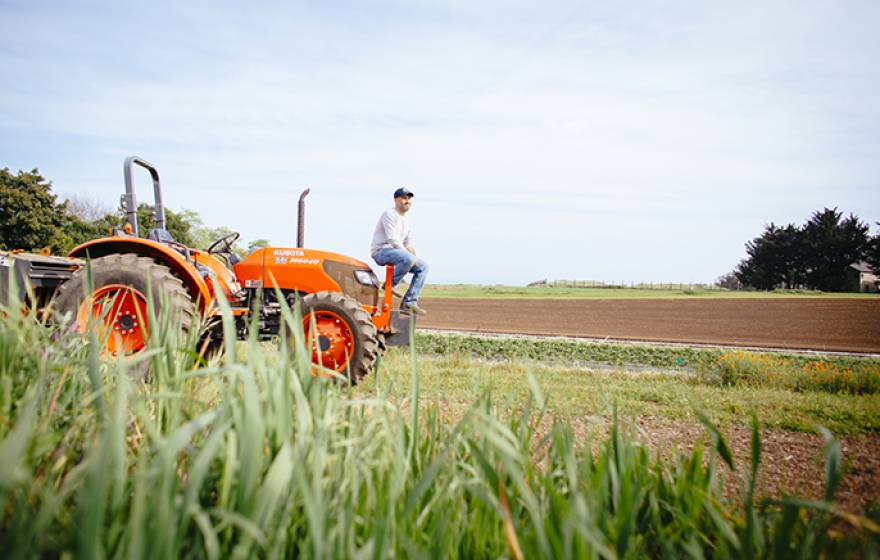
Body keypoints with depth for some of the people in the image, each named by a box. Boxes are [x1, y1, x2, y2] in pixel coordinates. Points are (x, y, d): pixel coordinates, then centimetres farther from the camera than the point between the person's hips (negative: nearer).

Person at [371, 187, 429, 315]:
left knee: (423, 266, 1)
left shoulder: (407, 222, 20)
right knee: (407, 258, -35)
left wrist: (414, 257, -3)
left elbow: (408, 245, 19)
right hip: (381, 251, -9)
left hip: (395, 252, 9)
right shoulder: (389, 214, -8)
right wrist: (410, 257, -18)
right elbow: (393, 239, -18)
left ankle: (409, 303, -3)